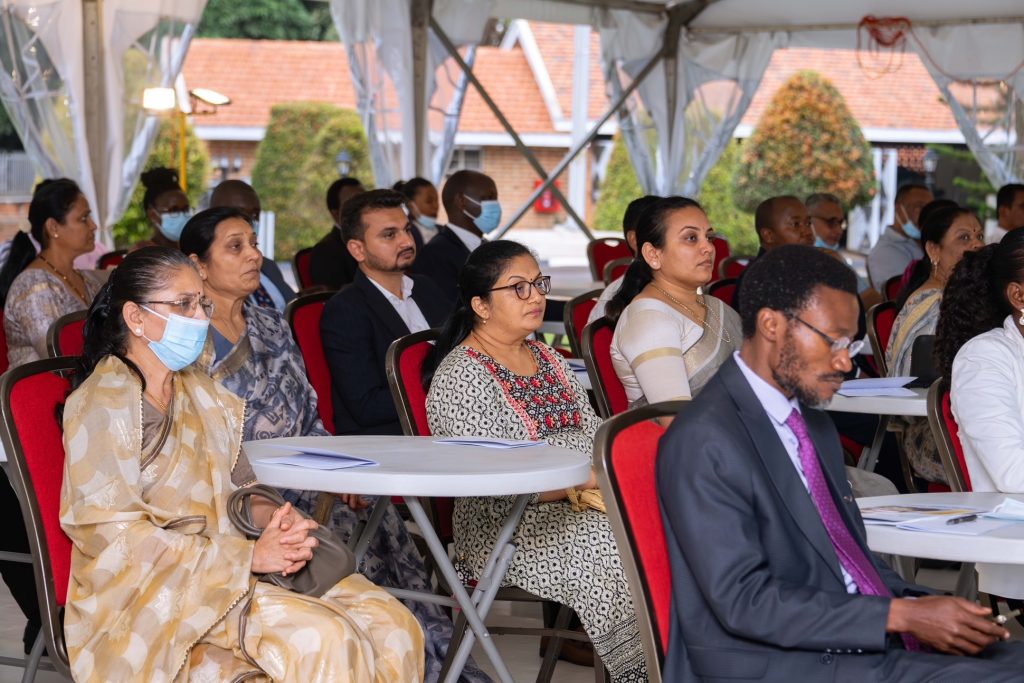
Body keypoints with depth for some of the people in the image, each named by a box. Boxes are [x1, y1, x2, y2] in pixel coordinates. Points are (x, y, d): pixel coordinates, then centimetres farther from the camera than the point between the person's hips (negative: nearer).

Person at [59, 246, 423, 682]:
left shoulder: (198, 392, 16)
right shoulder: (105, 403, -9)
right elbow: (114, 535, -16)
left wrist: (274, 521, -7)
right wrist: (251, 555, -19)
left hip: (226, 572, 8)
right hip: (150, 596, -7)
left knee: (391, 624, -12)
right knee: (321, 638, -29)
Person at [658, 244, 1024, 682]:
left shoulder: (815, 427, 18)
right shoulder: (706, 442, -13)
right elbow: (746, 601, -18)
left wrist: (923, 608, 0)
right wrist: (900, 614, -19)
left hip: (873, 642, 9)